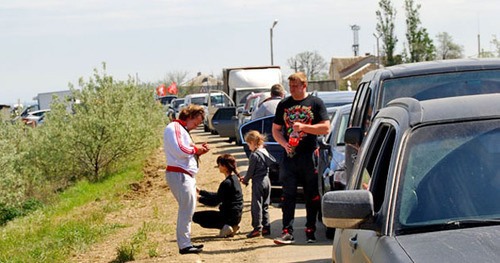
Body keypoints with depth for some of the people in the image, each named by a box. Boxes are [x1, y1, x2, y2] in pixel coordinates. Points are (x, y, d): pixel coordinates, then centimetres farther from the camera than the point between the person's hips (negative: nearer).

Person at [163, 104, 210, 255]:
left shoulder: (183, 130, 25)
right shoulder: (174, 127, -9)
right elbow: (179, 150, -21)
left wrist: (199, 151, 10)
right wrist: (196, 149, -6)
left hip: (187, 175, 11)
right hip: (179, 174, -11)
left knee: (187, 211, 13)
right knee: (186, 211, -10)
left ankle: (186, 243, 19)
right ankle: (184, 245, -8)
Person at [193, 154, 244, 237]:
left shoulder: (226, 183, -21)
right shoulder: (235, 178, 9)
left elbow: (214, 202, -14)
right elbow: (217, 196, 17)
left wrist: (199, 198, -2)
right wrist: (200, 191, 18)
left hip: (229, 216, -9)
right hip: (236, 217, 9)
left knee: (196, 217, 0)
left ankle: (224, 226, -10)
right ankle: (232, 225, 12)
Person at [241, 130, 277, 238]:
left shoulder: (254, 155, -14)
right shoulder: (265, 152, 9)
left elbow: (251, 171, -13)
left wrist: (245, 180, 6)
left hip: (258, 182, -8)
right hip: (267, 181, 8)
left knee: (256, 206, -3)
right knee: (265, 206, 13)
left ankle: (257, 228, -4)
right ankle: (266, 227, 14)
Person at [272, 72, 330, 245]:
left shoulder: (315, 103, 4)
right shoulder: (283, 105, 13)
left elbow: (326, 128, -2)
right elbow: (276, 130, 16)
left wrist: (303, 127, -12)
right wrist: (284, 143, -4)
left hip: (310, 157, -2)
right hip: (289, 157, 2)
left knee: (312, 197, 3)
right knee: (288, 196, -4)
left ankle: (310, 231, 13)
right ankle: (287, 232, -5)